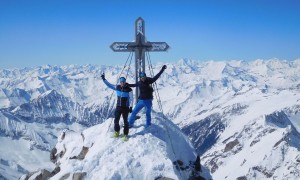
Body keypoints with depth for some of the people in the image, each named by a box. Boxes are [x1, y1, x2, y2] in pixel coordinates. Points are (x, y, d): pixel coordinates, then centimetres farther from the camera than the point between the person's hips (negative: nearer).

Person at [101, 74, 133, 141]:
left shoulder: (129, 89, -13)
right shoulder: (117, 87, -1)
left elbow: (131, 99, -9)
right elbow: (109, 85, 5)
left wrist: (131, 107, -14)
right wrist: (104, 79, -2)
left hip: (125, 108, -4)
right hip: (118, 107, 4)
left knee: (125, 122, 2)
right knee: (116, 120, 12)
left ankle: (126, 135, 13)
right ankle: (117, 132, 33)